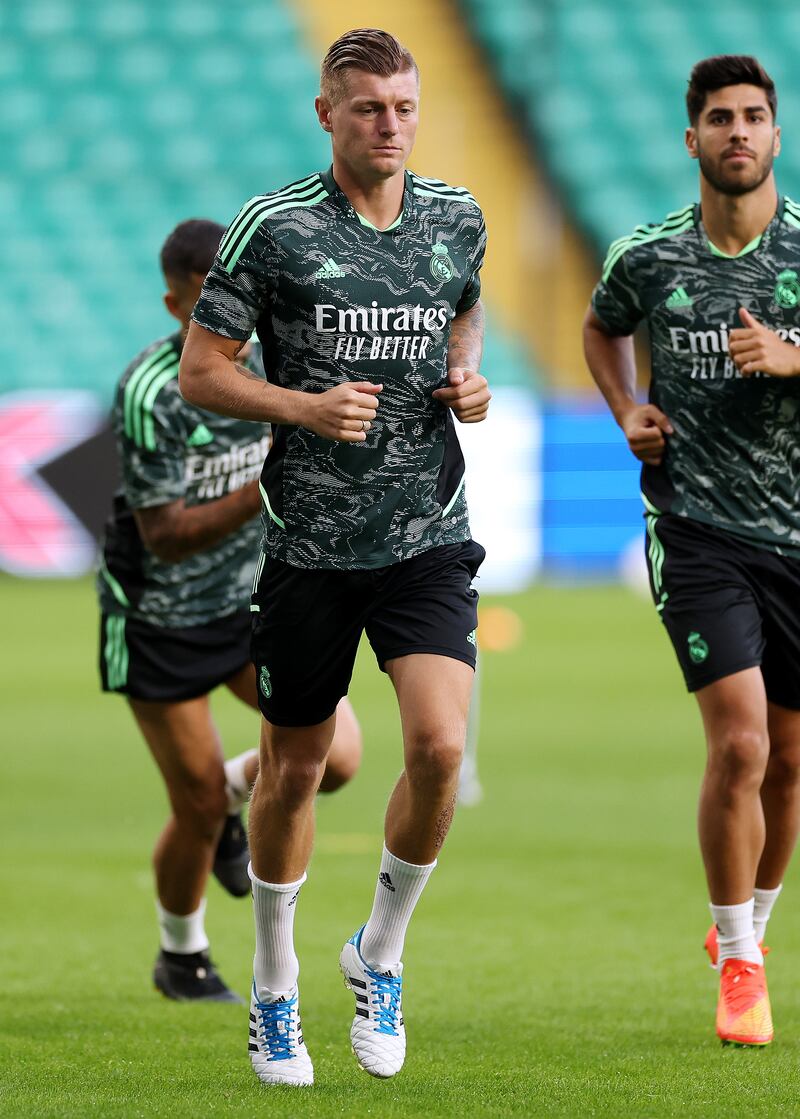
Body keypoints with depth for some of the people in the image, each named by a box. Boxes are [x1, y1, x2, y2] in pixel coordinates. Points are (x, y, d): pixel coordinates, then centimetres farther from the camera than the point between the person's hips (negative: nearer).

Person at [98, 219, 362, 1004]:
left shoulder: (263, 357, -6)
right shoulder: (148, 393, -26)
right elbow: (166, 537, -27)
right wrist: (262, 492, -37)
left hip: (248, 600, 5)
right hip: (158, 621, -5)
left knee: (336, 756, -11)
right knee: (198, 813, -1)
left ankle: (233, 792, 21)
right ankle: (181, 958, 27)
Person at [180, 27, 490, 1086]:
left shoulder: (457, 217, 5)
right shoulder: (273, 227, -7)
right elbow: (200, 372, -3)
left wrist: (470, 380, 4)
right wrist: (305, 406, -18)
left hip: (427, 537, 2)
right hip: (309, 542, -2)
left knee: (440, 748, -15)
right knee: (294, 769, 8)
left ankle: (379, 955, 8)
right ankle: (275, 987, 29)